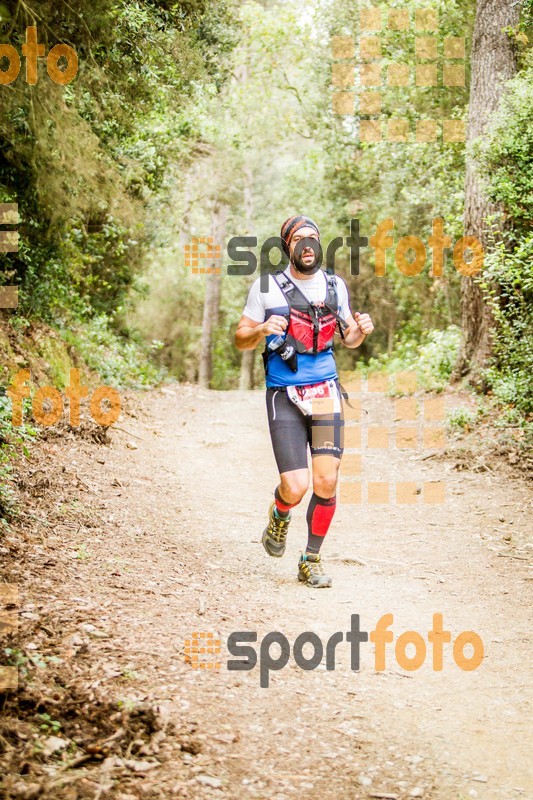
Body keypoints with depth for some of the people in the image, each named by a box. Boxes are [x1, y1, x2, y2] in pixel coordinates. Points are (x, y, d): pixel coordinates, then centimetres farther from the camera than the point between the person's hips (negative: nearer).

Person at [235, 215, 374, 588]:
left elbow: (348, 338, 20)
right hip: (284, 396, -3)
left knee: (327, 482, -6)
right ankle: (279, 516, 27)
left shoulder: (335, 286, 9)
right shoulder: (268, 287, -2)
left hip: (326, 392, 3)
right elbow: (241, 339, 3)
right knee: (295, 488, -11)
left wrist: (362, 330, -3)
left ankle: (312, 561, 13)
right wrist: (263, 330, -18)